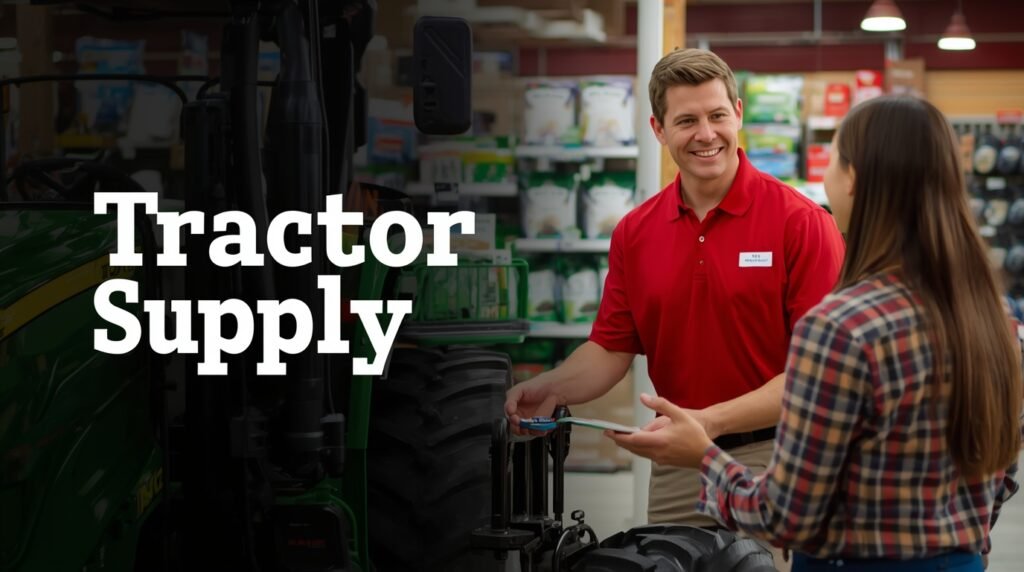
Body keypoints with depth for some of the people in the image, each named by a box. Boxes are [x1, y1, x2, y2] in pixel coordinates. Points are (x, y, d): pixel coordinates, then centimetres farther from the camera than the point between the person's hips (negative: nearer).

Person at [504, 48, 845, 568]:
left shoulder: (800, 221, -10)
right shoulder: (635, 232, 4)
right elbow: (611, 348, 8)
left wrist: (713, 420, -22)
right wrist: (550, 390, -11)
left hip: (772, 459, -4)